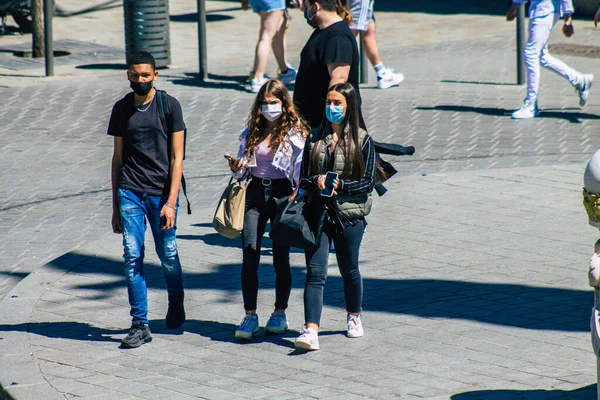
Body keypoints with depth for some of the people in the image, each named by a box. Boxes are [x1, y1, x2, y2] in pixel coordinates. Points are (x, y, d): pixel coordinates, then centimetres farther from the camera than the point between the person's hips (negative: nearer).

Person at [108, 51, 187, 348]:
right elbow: (118, 157, 15)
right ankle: (140, 324, -1)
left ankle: (176, 302, 33)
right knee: (133, 258, -5)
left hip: (161, 192, -2)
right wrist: (115, 206, 13)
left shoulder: (169, 105, -1)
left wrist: (171, 202, -11)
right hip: (130, 192, 2)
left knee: (168, 255, 5)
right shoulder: (122, 109, 9)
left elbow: (177, 157, -4)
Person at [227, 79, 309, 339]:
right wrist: (236, 168, -8)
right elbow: (242, 170, 14)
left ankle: (280, 314, 18)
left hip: (282, 194, -3)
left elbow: (301, 171, -6)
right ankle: (250, 316, 0)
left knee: (281, 258, 4)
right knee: (249, 257, -5)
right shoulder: (252, 132, 10)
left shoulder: (296, 132, -3)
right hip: (255, 193, 3)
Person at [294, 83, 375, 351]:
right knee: (315, 272, -9)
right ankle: (311, 331, -17)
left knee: (349, 269, 15)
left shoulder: (362, 140, -3)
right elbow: (304, 176, 9)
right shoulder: (315, 138, 6)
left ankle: (354, 316, 39)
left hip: (349, 215, -1)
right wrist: (316, 182, -12)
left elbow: (369, 182, -5)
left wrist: (340, 185, -18)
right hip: (318, 211, 1)